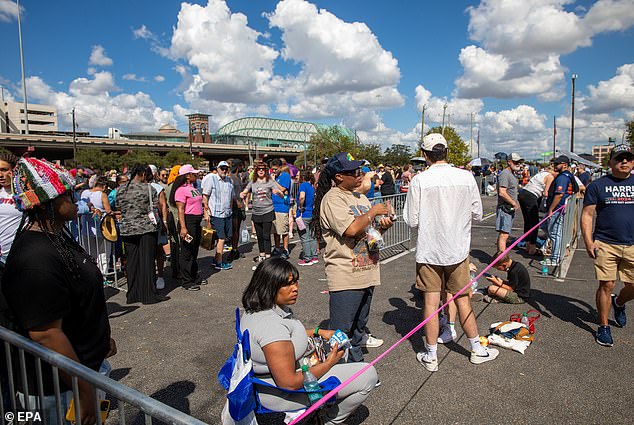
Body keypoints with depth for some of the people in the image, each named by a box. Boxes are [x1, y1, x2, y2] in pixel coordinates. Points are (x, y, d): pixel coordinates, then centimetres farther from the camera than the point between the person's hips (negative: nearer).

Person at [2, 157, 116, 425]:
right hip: (62, 392, -9)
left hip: (89, 364, 9)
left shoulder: (55, 236, 4)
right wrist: (85, 391, -21)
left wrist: (103, 337, 21)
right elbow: (46, 335, -29)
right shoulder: (37, 260, -29)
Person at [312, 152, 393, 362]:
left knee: (360, 319, 27)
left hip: (367, 272, 9)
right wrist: (373, 212, -13)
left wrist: (383, 225, 0)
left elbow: (370, 227, 23)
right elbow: (351, 229, -28)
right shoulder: (332, 199, -15)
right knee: (342, 329, 0)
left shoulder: (359, 196, 14)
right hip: (345, 277, -8)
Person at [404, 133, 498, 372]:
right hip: (458, 249, 3)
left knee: (431, 303, 6)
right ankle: (477, 350, 30)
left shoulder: (419, 180, -13)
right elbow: (477, 215, 3)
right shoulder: (466, 177, -5)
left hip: (428, 251, -2)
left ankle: (431, 356, 17)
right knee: (463, 300, 16)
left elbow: (412, 221, -11)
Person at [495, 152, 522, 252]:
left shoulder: (512, 174, 20)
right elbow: (502, 193, -22)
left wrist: (515, 204, 15)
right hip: (505, 209, -10)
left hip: (510, 209, 10)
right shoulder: (505, 174, -13)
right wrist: (514, 203, -14)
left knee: (502, 234, 13)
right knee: (504, 235, -13)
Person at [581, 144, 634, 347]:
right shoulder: (598, 185, 1)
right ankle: (603, 326, 14)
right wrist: (588, 241, -11)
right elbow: (587, 215, -1)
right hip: (605, 244, -3)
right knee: (607, 285, -1)